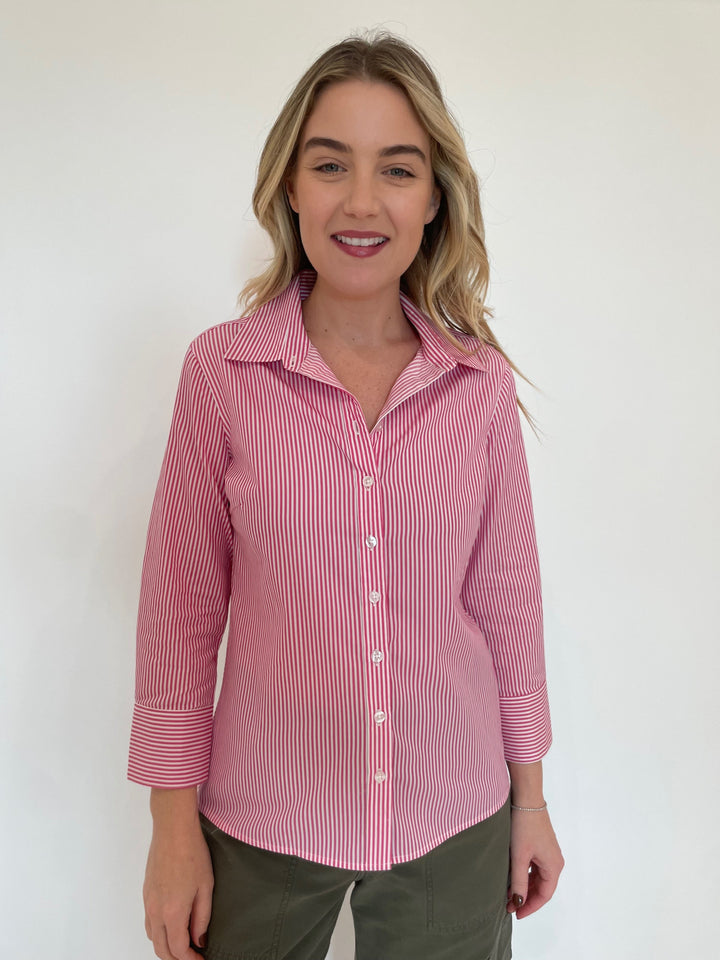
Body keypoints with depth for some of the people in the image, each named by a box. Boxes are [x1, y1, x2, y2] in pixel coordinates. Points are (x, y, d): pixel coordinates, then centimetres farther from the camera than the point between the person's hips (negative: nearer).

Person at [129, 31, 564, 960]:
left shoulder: (482, 380, -6)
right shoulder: (221, 369, -10)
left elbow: (506, 595, 1)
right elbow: (181, 608, -6)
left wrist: (529, 797, 7)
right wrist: (173, 824, -3)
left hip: (454, 824, 2)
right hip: (262, 823, -1)